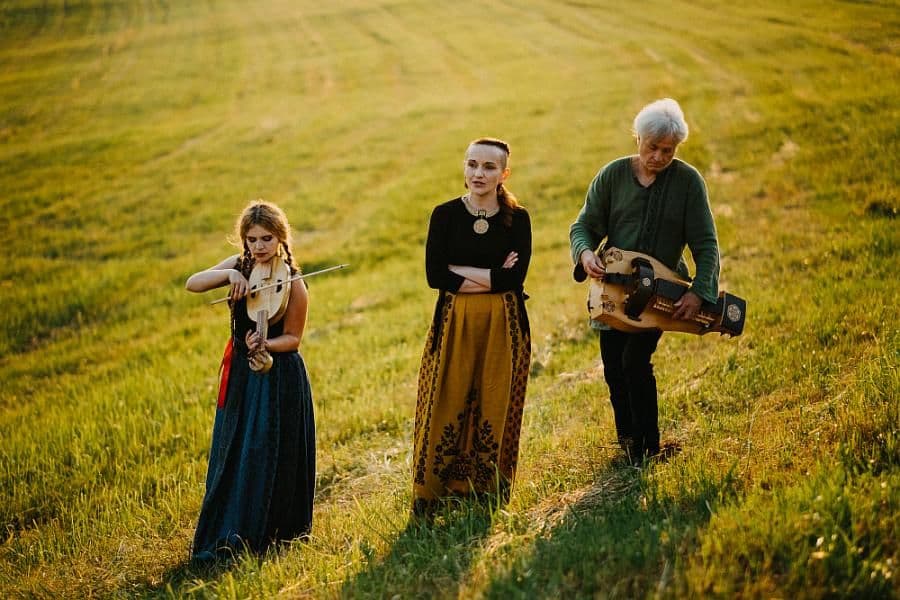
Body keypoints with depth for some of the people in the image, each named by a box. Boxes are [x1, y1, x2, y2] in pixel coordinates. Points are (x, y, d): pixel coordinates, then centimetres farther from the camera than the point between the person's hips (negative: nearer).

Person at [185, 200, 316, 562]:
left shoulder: (292, 283, -14)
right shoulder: (239, 266, 0)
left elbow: (293, 338, -9)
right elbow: (192, 284, -10)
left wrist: (264, 345, -28)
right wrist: (228, 274, -26)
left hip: (278, 376, -5)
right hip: (241, 372, 6)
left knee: (266, 458, -2)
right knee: (231, 456, 11)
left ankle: (261, 533, 9)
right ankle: (228, 533, 22)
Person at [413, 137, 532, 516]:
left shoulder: (517, 219, 1)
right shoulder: (445, 215, 0)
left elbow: (515, 278, -11)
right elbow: (435, 275, -9)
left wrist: (460, 271, -12)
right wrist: (492, 277, -11)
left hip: (503, 326, 1)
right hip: (454, 324, 0)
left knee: (496, 407, 5)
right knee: (447, 405, -1)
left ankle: (489, 487, 20)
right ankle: (430, 491, 8)